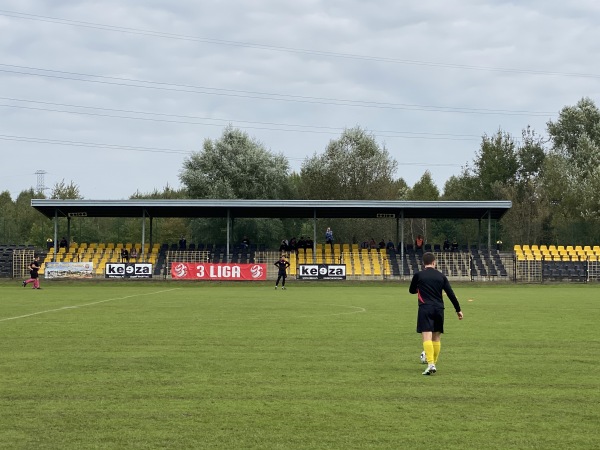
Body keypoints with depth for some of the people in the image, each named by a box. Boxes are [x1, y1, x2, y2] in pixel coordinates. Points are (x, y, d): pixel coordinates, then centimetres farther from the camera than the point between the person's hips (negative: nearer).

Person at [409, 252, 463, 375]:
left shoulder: (418, 275, 1)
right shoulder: (441, 276, 8)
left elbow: (412, 291, 16)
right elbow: (450, 293, 6)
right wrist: (458, 309, 13)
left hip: (425, 309, -3)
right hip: (439, 309, 3)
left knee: (427, 337, -11)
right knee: (436, 338, 14)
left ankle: (430, 364, -25)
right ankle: (433, 364, 17)